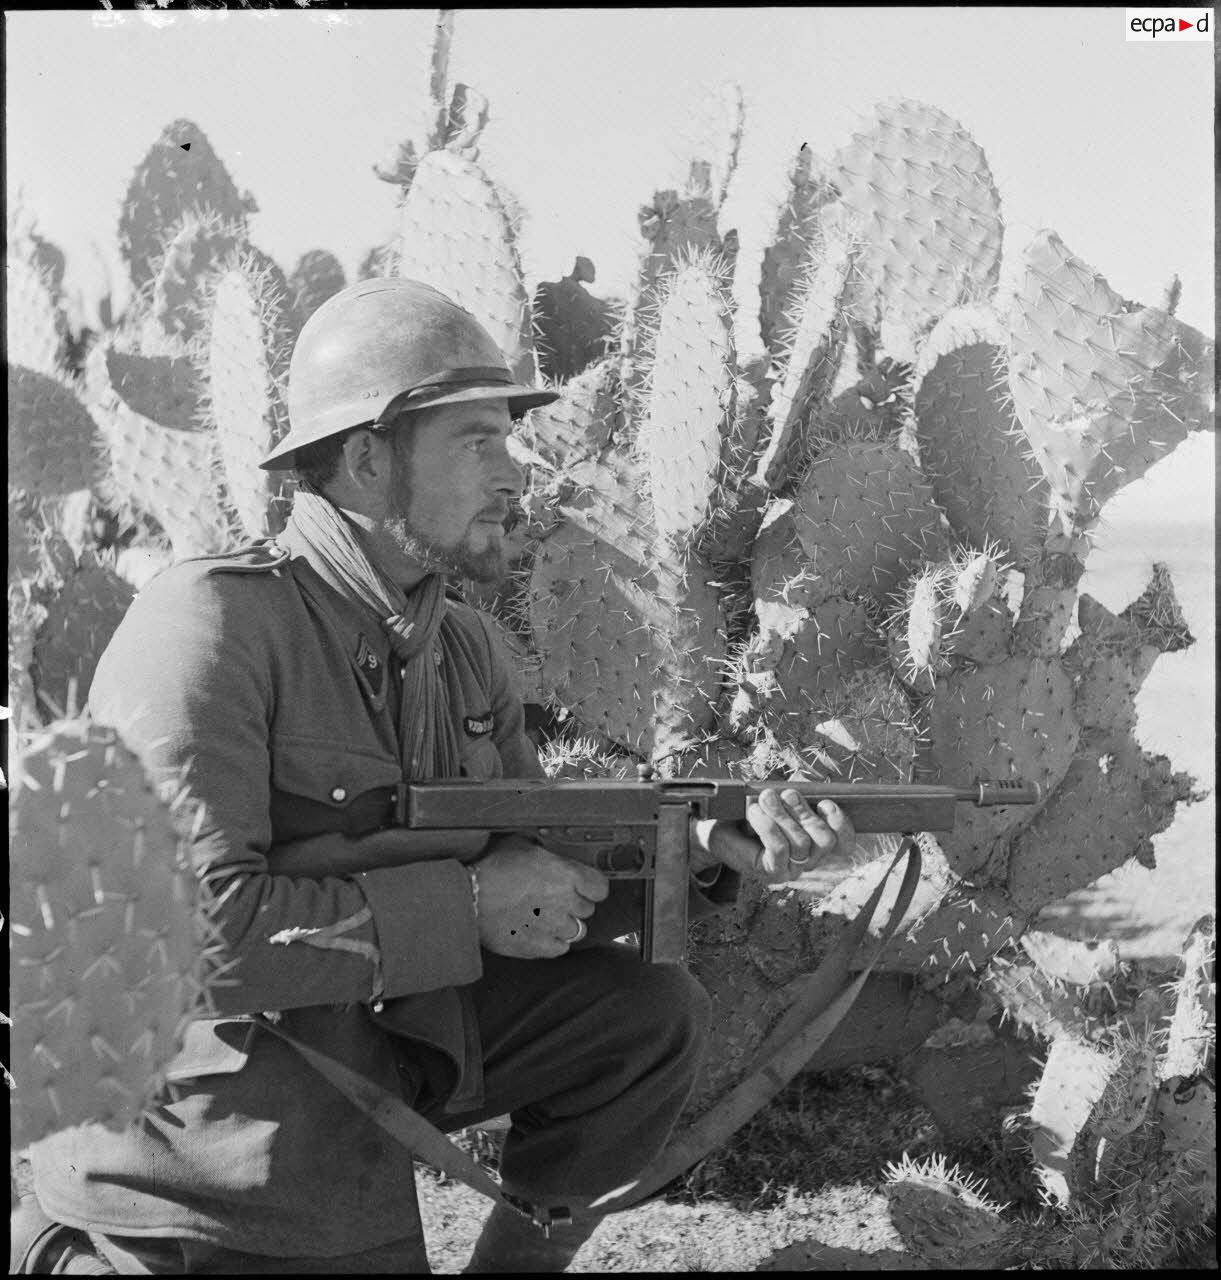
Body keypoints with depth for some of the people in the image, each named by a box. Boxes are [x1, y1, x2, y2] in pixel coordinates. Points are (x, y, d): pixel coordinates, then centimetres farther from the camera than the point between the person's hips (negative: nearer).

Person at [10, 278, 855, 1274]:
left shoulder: (463, 645, 5)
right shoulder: (211, 623, -21)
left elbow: (553, 873, 11)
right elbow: (184, 924, -30)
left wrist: (717, 847, -7)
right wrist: (469, 905, -22)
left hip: (392, 1032, 8)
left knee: (654, 1015, -1)